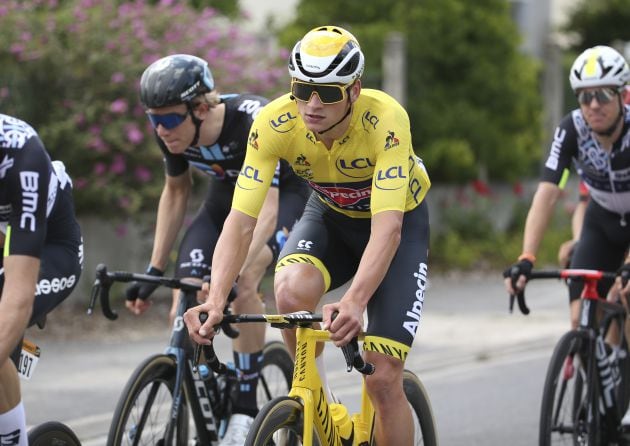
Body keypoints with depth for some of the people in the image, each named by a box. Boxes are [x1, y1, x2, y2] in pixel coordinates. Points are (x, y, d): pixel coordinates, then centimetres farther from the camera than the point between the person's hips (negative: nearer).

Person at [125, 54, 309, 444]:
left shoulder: (252, 121, -37)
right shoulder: (171, 133, -19)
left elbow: (266, 207, -42)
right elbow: (177, 192, -1)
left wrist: (238, 276, -54)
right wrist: (155, 270, -3)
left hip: (284, 192, -5)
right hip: (228, 191, 5)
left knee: (243, 285, -30)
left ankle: (246, 409, -18)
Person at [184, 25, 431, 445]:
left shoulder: (385, 119, -36)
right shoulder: (274, 123, -28)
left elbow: (387, 227, -43)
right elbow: (241, 220, -31)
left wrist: (354, 303, -59)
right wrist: (215, 299, -47)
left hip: (400, 221, -2)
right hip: (330, 215, 2)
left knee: (383, 378, -13)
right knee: (291, 290, -32)